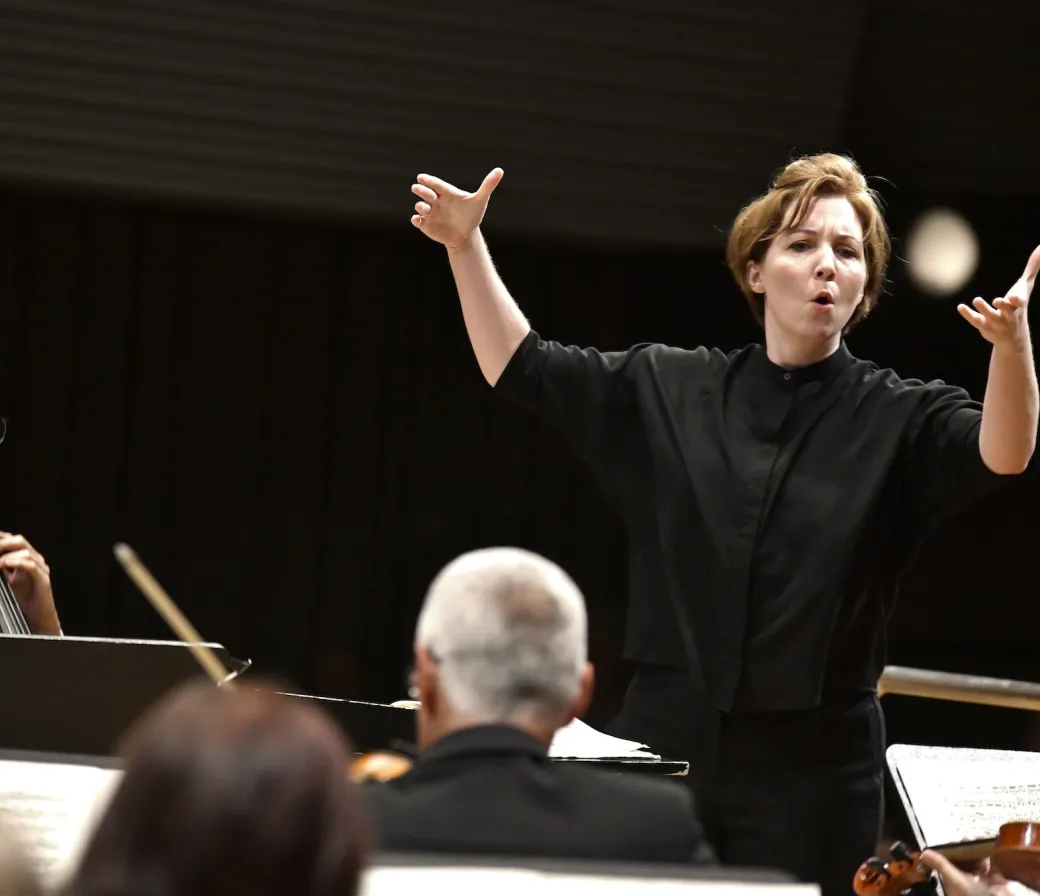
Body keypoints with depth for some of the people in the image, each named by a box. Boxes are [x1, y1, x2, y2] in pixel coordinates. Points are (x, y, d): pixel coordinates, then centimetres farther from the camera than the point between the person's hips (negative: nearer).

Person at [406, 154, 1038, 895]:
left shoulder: (900, 420, -1)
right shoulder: (667, 390, 8)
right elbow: (520, 367, 12)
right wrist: (467, 247, -1)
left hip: (812, 771, -2)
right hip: (666, 747, 2)